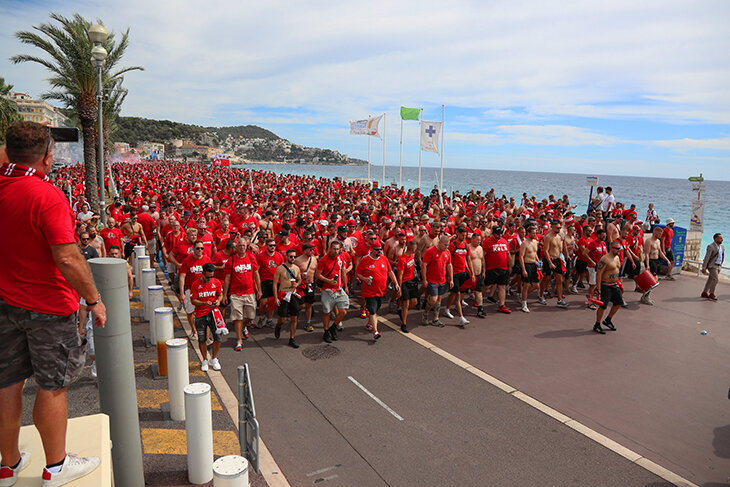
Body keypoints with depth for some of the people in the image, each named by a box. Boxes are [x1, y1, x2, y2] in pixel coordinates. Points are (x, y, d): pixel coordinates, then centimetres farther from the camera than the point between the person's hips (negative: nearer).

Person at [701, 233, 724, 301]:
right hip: (712, 265, -7)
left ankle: (704, 293, 16)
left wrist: (720, 265, 22)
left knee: (711, 279, 10)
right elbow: (706, 257, -17)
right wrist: (704, 268, -19)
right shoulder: (711, 247, -14)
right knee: (715, 280, -11)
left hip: (718, 266, 7)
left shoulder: (722, 246, 10)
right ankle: (711, 294, 0)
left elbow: (722, 256, 22)